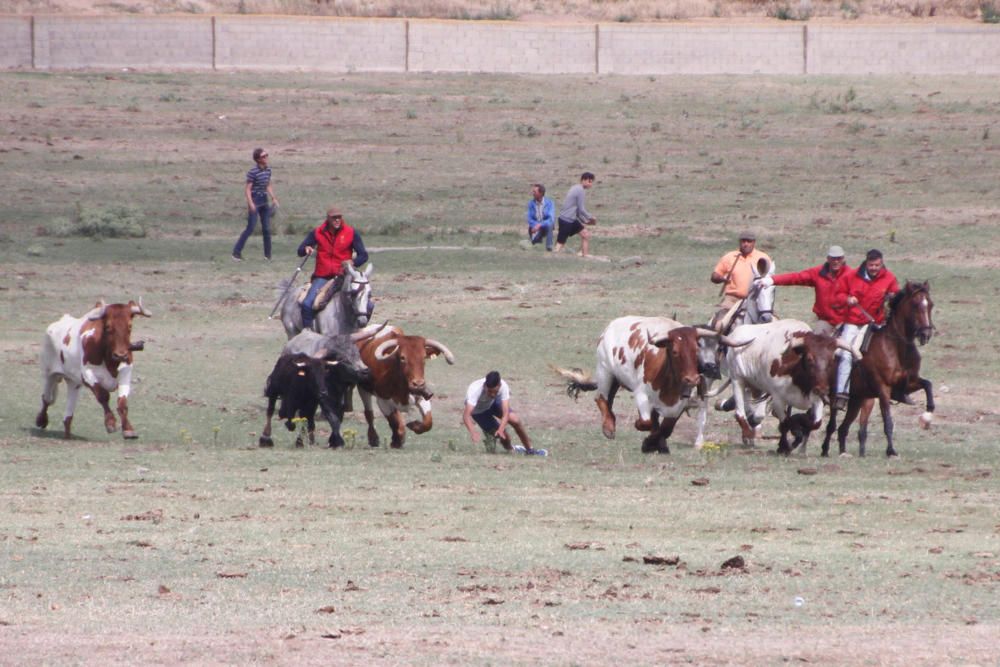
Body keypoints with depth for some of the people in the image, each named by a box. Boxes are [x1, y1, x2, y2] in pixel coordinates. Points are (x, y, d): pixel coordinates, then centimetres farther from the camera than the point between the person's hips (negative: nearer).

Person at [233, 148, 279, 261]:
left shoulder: (268, 170, 7)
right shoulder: (253, 172, -15)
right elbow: (248, 189, -15)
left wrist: (274, 199, 12)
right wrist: (250, 203, -24)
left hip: (264, 200, 7)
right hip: (255, 200, -7)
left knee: (267, 229, 7)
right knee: (250, 228, -9)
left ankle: (267, 255, 15)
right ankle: (236, 252, -3)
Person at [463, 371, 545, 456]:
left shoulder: (503, 386, -34)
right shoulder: (475, 390, -42)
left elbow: (505, 413, -36)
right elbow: (466, 415, -49)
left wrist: (501, 429, -53)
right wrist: (473, 432, -66)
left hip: (493, 402, 2)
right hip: (478, 411, -2)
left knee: (515, 420, -16)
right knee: (503, 435, -12)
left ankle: (529, 449, 6)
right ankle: (510, 449, 23)